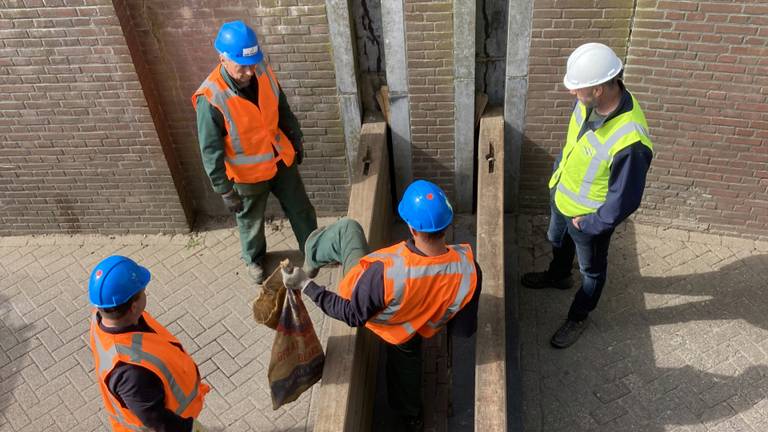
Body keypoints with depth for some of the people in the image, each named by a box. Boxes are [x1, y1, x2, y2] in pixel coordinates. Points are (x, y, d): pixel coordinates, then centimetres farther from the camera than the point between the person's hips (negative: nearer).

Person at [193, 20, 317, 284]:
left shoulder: (263, 72, -13)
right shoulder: (210, 98, -29)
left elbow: (283, 110, 4)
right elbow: (211, 151, -22)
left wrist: (297, 141, 14)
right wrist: (225, 191, -18)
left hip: (281, 160, 4)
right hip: (248, 174, -4)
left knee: (301, 210, 20)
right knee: (251, 221, 21)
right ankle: (254, 259, 50)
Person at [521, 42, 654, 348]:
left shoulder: (630, 141, -41)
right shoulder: (590, 102, -19)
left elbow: (625, 201, -28)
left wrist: (590, 224, -17)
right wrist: (558, 173, 9)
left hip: (588, 217, -7)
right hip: (561, 196, 7)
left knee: (591, 269, 22)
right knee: (558, 242, 35)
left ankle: (578, 317, 47)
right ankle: (557, 276, 66)